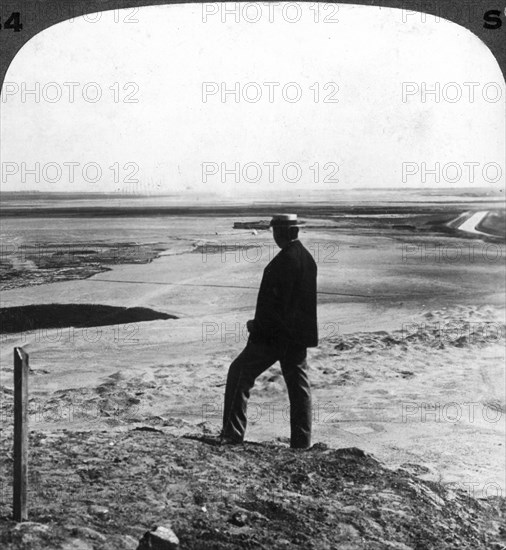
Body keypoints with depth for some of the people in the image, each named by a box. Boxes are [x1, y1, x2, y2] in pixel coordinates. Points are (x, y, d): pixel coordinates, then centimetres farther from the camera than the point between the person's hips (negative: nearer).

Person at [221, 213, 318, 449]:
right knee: (298, 385, 12)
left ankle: (232, 435, 2)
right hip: (299, 335, 8)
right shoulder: (308, 258, 8)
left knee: (240, 374, 2)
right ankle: (302, 442, 16)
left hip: (274, 335, -8)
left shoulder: (283, 261, -19)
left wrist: (257, 326, -7)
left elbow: (272, 303, -21)